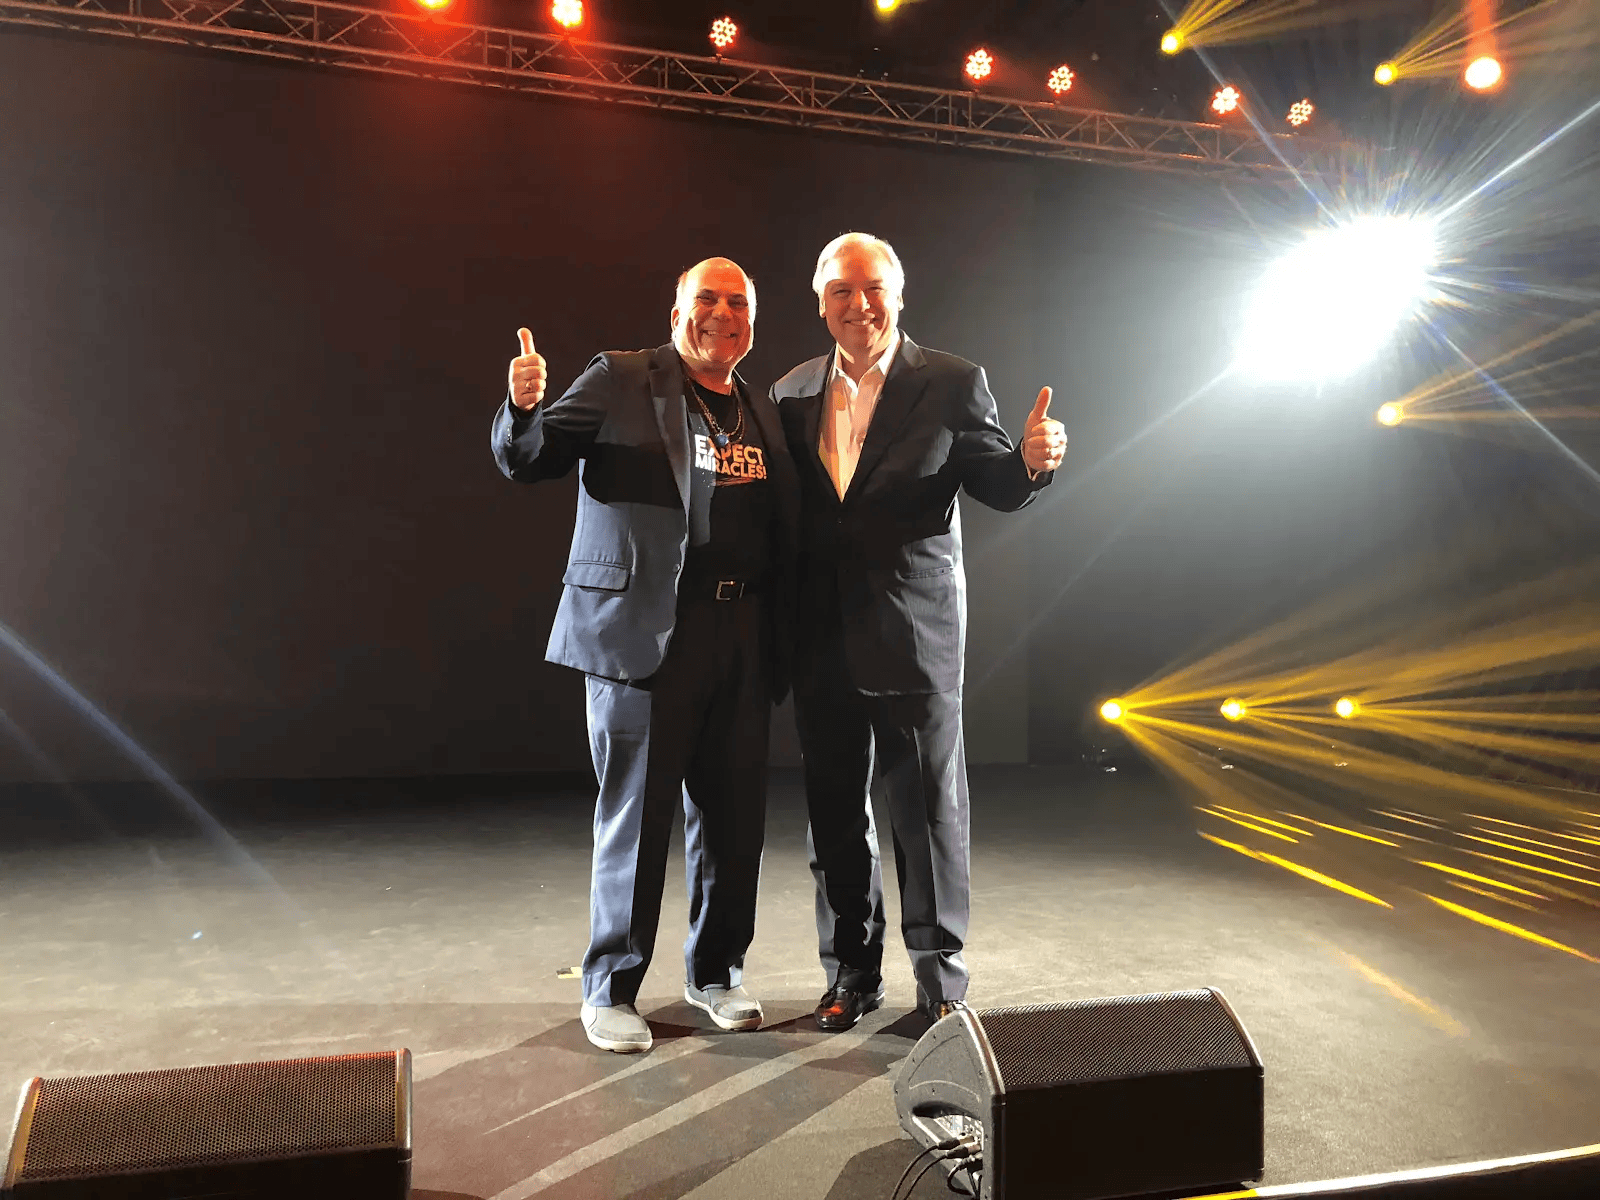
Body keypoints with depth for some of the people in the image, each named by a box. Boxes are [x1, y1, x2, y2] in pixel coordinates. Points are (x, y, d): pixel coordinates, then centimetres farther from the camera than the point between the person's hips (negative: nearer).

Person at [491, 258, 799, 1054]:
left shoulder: (763, 414, 17)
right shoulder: (621, 380, 3)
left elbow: (784, 531, 18)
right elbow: (524, 461, -3)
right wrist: (523, 407, -22)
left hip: (741, 635, 5)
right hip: (642, 628, -5)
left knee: (732, 814, 11)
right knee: (634, 815, 3)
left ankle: (714, 972, 30)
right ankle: (610, 989, 20)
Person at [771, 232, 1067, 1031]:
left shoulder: (952, 384, 0)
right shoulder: (793, 393, 10)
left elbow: (996, 489, -2)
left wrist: (1032, 462, -22)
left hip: (916, 633, -3)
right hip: (823, 642, 4)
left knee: (930, 810, 5)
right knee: (835, 814, 12)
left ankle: (941, 979, 22)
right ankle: (851, 973, 29)